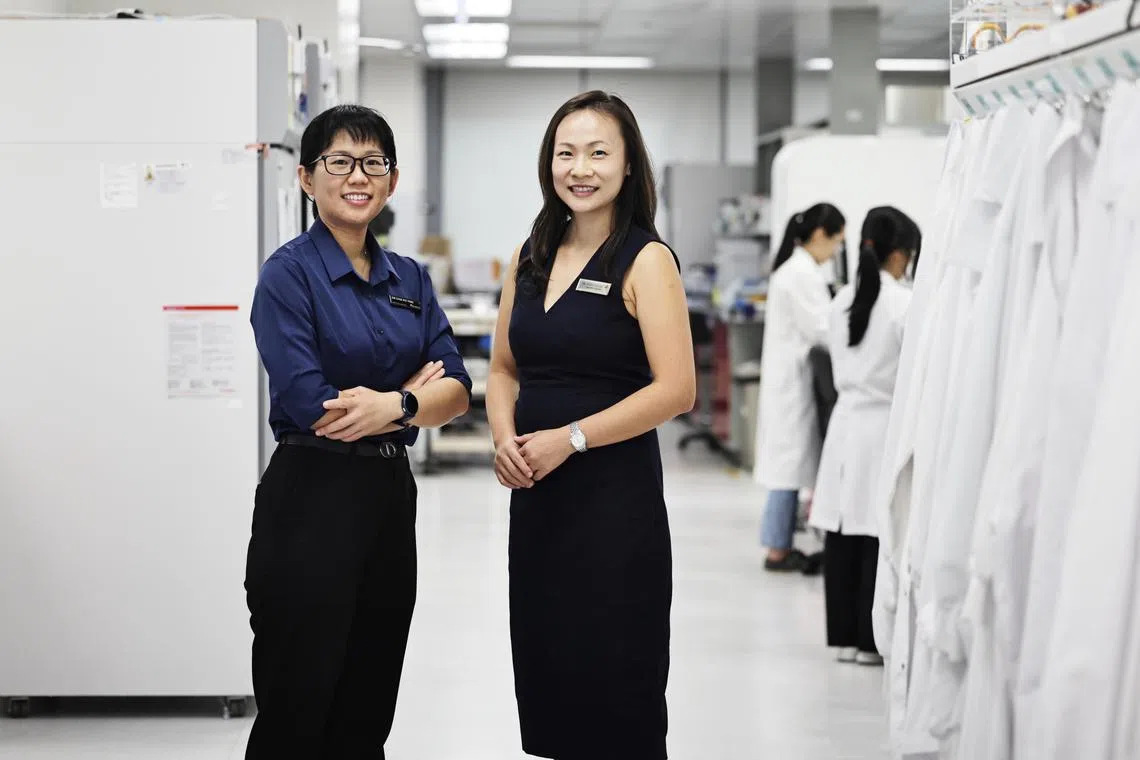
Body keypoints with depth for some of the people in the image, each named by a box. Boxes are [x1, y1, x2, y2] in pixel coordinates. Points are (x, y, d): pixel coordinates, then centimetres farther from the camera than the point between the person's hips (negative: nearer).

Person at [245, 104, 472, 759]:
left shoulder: (410, 279, 11)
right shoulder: (290, 274, -9)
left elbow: (456, 389, 2)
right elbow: (306, 406, -18)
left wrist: (393, 402, -18)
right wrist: (415, 392, -7)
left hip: (391, 495, 7)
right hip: (311, 500, -6)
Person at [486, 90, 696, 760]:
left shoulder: (645, 260, -8)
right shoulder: (531, 257, 11)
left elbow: (675, 390, -15)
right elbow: (504, 368, 17)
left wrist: (569, 439, -17)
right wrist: (506, 440, -3)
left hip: (615, 495, -6)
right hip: (535, 492, 6)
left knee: (612, 684, 0)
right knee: (544, 668, 11)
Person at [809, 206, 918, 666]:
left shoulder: (842, 301, 9)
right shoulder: (904, 303, -11)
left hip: (845, 423, 6)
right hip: (886, 425, -6)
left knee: (841, 537, 6)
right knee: (880, 538, -1)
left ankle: (844, 636, 12)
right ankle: (872, 640, 3)